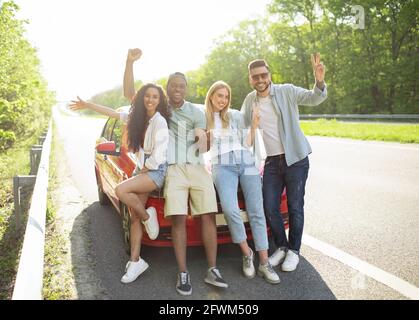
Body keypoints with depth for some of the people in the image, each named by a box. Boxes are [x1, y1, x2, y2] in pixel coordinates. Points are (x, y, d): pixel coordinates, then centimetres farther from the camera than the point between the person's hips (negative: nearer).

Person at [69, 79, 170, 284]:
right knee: (134, 217, 4)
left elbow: (157, 158, -18)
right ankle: (135, 261, 10)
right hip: (141, 169, 7)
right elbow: (112, 113, 16)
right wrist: (87, 105, 17)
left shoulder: (160, 122, -14)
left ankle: (147, 217, -5)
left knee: (121, 190, -29)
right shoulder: (138, 117, 7)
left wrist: (142, 169, -7)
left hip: (156, 171, -7)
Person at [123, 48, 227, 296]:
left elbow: (203, 142, 13)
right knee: (178, 219, -13)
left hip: (198, 168, 2)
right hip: (173, 170, -2)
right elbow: (129, 93, 4)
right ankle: (183, 274, -6)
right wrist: (130, 62, -6)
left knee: (208, 216, -7)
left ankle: (212, 270, 1)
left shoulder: (197, 112, 17)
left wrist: (203, 141, -12)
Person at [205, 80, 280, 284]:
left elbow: (246, 144, 15)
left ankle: (264, 263, -3)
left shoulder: (236, 115, 16)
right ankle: (247, 253, -5)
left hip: (246, 163, 2)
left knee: (256, 212, -6)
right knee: (230, 209, -26)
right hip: (222, 166, -2)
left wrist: (254, 126, 5)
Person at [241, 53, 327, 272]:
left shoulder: (287, 92, -6)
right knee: (269, 208, 4)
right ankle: (281, 247, 25)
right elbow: (241, 125, 24)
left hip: (295, 159, -4)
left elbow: (314, 98, -20)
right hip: (271, 162, 4)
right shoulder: (249, 100, 8)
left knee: (295, 207, 3)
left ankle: (294, 251, 20)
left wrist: (319, 82, -40)